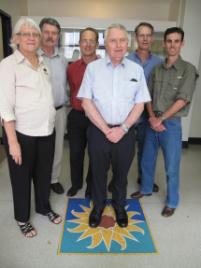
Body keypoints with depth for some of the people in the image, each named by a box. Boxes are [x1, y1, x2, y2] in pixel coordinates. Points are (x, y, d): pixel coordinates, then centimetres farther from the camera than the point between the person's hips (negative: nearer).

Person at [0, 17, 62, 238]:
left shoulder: (43, 64, 10)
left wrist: (49, 124, 11)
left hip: (47, 131, 6)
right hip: (22, 134, -5)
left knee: (44, 173, 19)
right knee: (22, 177, 12)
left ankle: (44, 207, 43)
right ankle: (22, 218, 35)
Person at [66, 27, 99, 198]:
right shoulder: (72, 68, 4)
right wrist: (77, 106, 14)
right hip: (76, 116, 3)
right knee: (75, 153, 13)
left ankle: (91, 186, 32)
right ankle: (76, 183, 36)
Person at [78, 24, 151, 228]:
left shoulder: (137, 70, 3)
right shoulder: (93, 68, -2)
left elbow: (140, 104, 2)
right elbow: (86, 102, -6)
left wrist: (122, 129, -10)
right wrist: (106, 130, -11)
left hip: (125, 132, 1)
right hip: (98, 131, -1)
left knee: (121, 173, 17)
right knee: (98, 172, 14)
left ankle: (119, 206, 41)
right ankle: (98, 205, 39)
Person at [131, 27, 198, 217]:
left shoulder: (188, 69, -5)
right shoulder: (157, 69, 8)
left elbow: (182, 100, -12)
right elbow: (148, 96, 7)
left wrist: (161, 119, -13)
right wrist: (152, 117, -8)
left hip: (171, 123, -4)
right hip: (152, 121, 4)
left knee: (171, 166, 5)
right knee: (147, 160, 15)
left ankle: (172, 202, 24)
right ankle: (146, 189, 38)